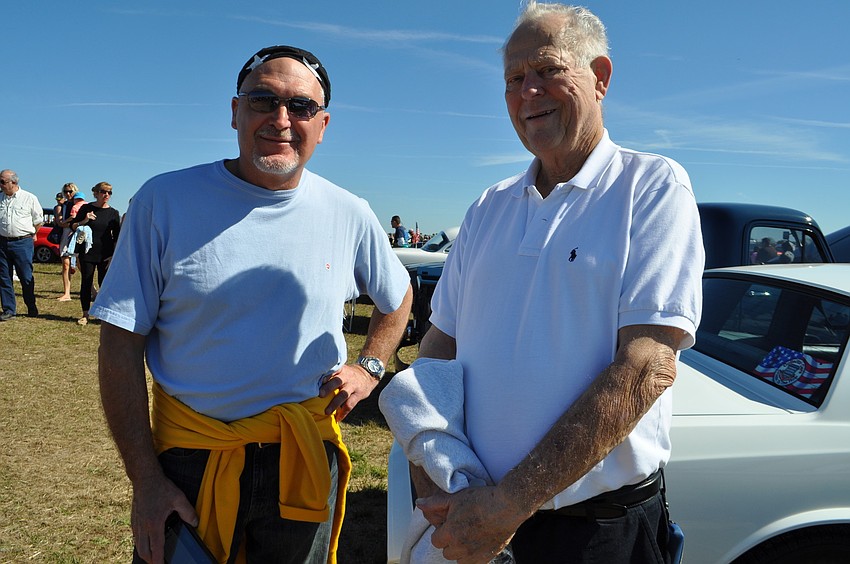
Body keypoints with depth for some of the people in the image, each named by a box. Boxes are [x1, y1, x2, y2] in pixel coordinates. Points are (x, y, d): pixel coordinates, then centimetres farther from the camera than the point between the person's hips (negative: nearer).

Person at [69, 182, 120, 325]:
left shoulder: (113, 213, 4)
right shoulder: (86, 209, 2)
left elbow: (117, 236, 5)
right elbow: (72, 226, 6)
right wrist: (83, 221, -14)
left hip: (106, 254, 0)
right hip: (87, 253, 0)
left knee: (105, 284, 0)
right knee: (86, 283, 4)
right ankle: (85, 314, 13)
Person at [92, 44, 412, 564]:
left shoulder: (349, 214, -3)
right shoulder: (166, 200, -9)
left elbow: (398, 295, 16)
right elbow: (121, 343, -8)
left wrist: (369, 368, -1)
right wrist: (145, 481, -10)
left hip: (306, 460, 2)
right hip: (190, 457, -1)